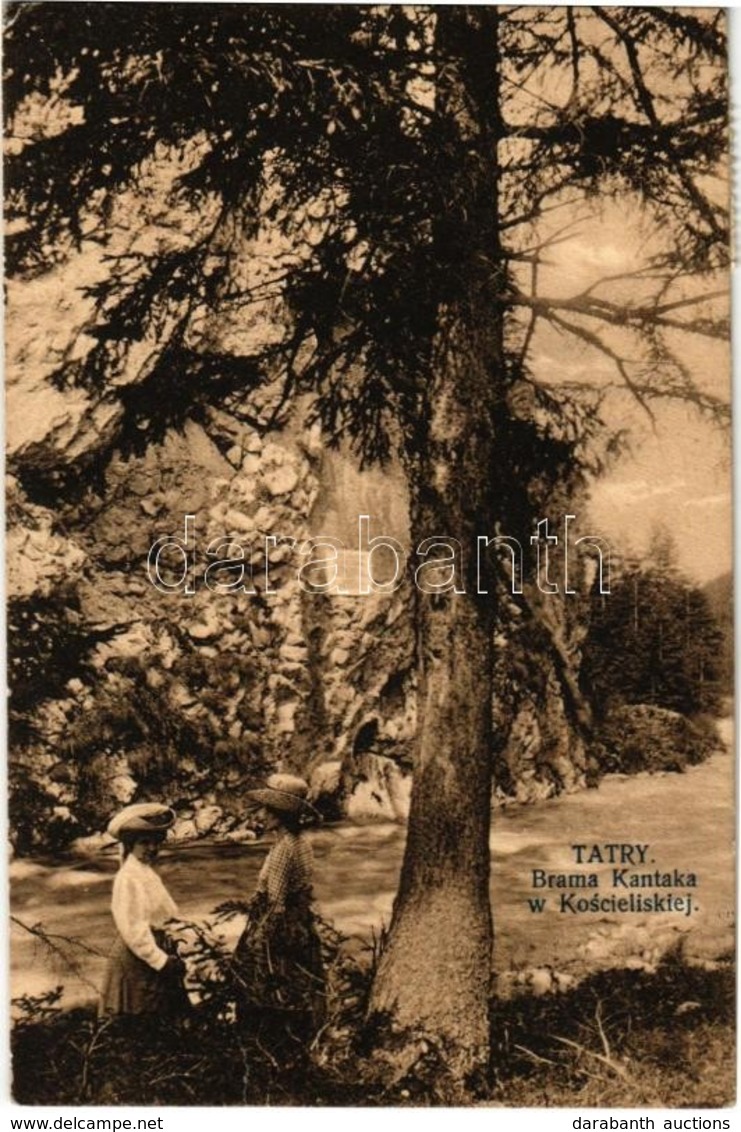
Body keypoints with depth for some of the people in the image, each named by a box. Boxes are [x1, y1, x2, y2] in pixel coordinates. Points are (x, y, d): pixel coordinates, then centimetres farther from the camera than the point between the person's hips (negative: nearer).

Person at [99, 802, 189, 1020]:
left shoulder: (146, 871, 9)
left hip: (156, 954, 9)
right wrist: (161, 961, -22)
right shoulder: (128, 877, -19)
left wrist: (168, 956, 10)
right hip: (137, 960, -9)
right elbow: (133, 930, -23)